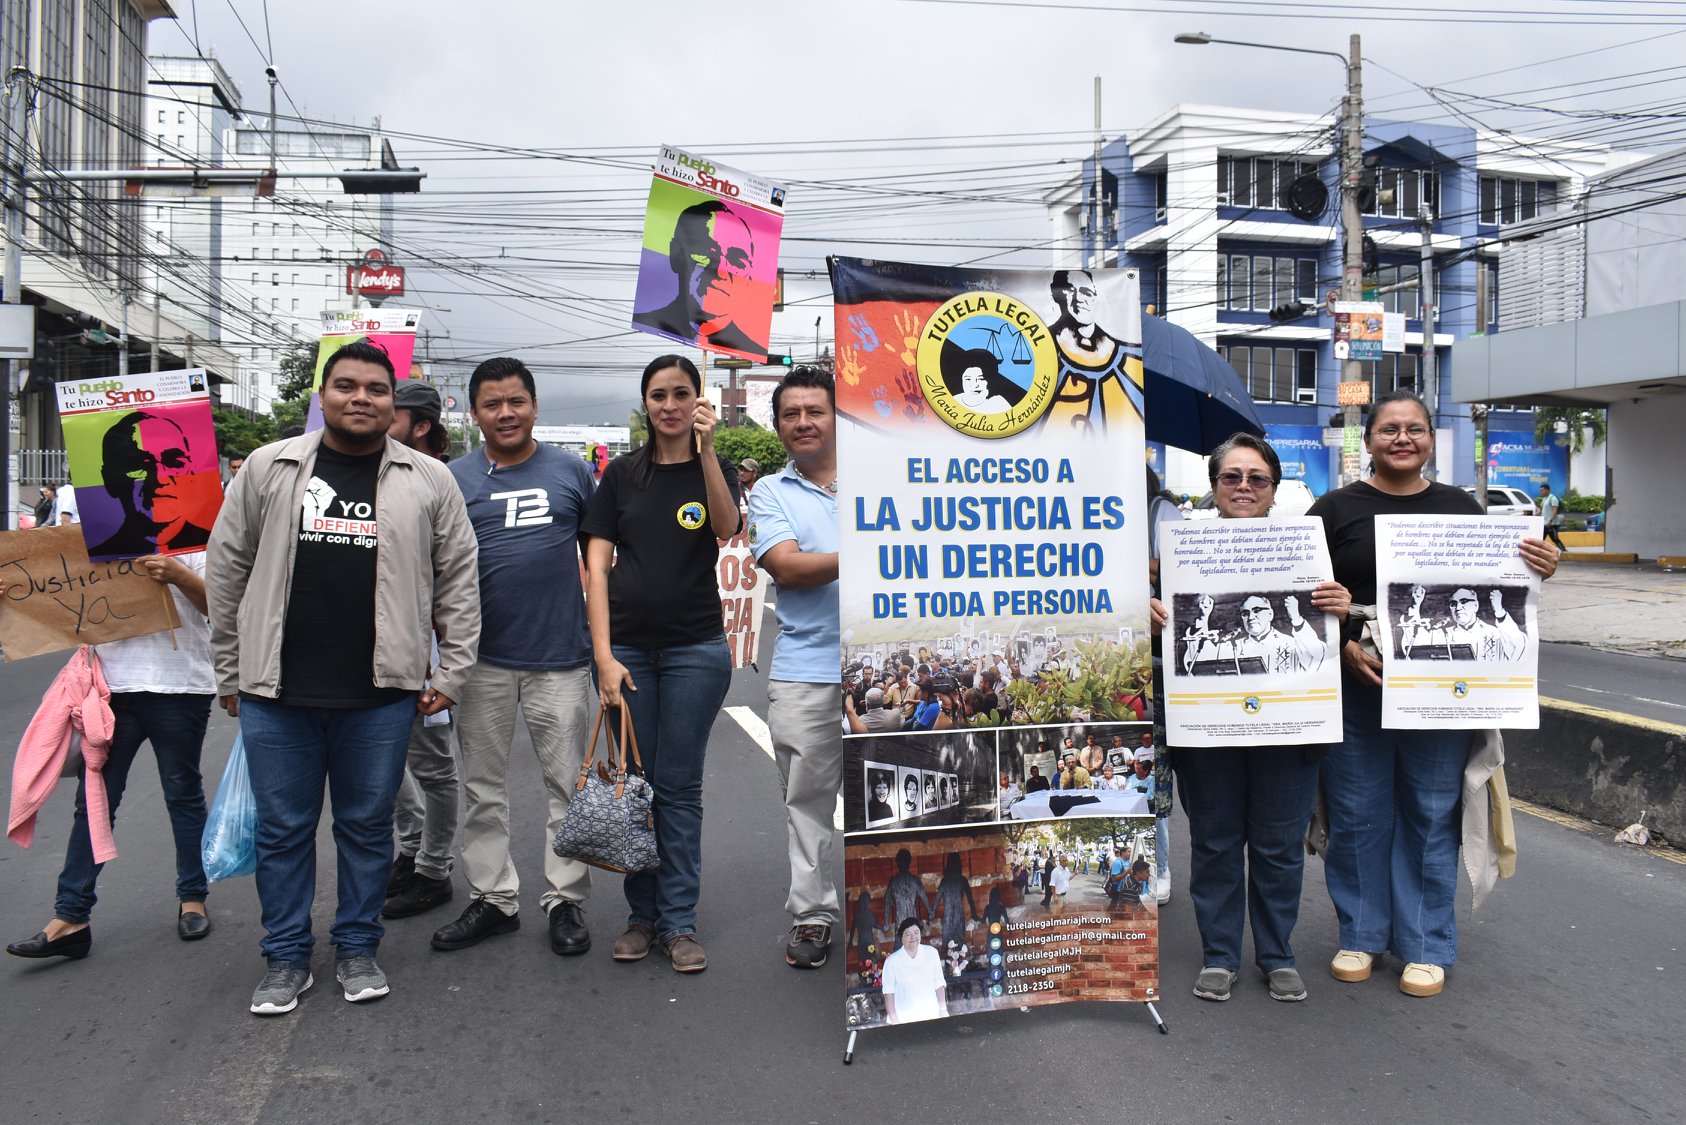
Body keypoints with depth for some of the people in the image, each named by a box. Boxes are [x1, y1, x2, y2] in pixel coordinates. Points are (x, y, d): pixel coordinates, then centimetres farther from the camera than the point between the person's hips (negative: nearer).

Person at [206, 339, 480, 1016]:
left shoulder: (428, 481, 3)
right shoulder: (269, 469, 5)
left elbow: (458, 581, 6)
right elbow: (227, 572, 9)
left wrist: (451, 674, 2)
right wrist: (229, 673, 8)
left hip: (380, 694, 0)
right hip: (275, 693, 1)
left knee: (367, 826, 11)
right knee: (282, 829, 10)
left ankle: (358, 949, 27)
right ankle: (287, 958, 25)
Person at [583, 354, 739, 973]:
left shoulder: (715, 469, 4)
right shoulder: (622, 474, 6)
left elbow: (727, 528, -18)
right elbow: (597, 566, 0)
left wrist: (706, 449, -27)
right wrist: (604, 655, -9)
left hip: (695, 649, -1)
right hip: (627, 648, 2)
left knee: (679, 786, 3)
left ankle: (680, 923, 13)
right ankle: (642, 916, 20)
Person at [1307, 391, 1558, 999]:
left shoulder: (1461, 508, 9)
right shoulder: (1336, 509, 2)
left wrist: (1538, 571, -6)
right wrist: (1346, 647, -15)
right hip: (1354, 687, -1)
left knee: (1431, 816, 7)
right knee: (1357, 815, 6)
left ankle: (1426, 946, 21)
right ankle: (1361, 934, 23)